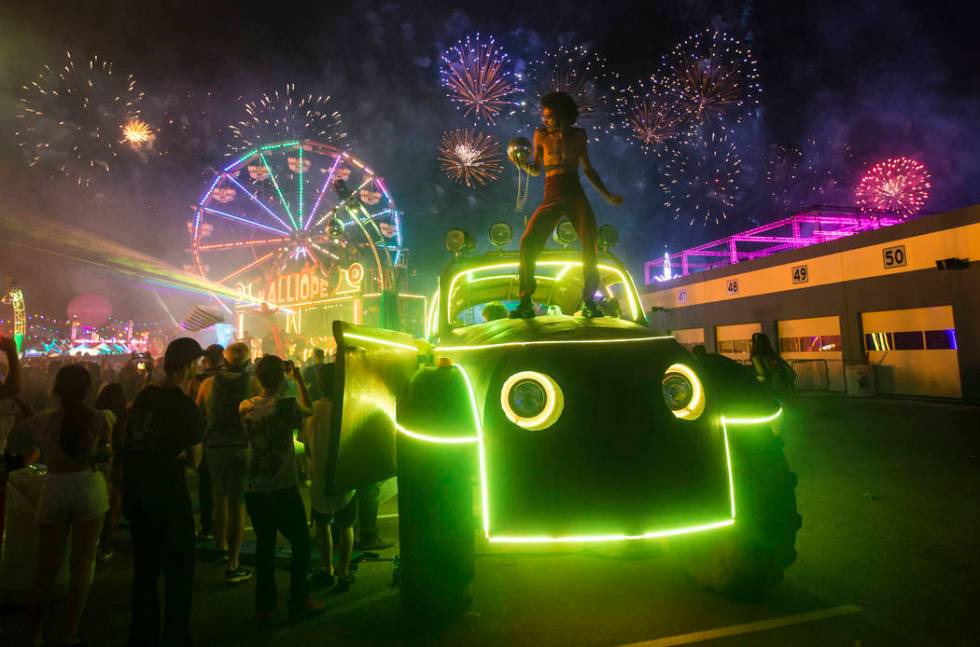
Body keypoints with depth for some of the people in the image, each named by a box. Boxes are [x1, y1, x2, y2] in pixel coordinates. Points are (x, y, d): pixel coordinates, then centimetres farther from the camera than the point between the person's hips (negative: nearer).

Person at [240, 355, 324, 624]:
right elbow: (309, 410, 4)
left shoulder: (245, 407, -3)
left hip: (256, 490, 5)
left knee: (264, 546, 16)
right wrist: (299, 379, 11)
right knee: (300, 543, 13)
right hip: (284, 488, -4)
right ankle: (299, 602, 19)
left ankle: (264, 607, 26)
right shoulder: (287, 405, -16)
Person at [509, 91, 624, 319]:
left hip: (576, 195, 1)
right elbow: (536, 170, 6)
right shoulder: (540, 135, 6)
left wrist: (607, 195, 12)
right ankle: (526, 303, -12)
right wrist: (523, 164, -15)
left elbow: (588, 169, 15)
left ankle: (588, 302, -5)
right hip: (551, 197, -1)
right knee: (528, 242, -18)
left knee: (590, 244, -15)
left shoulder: (578, 135, 8)